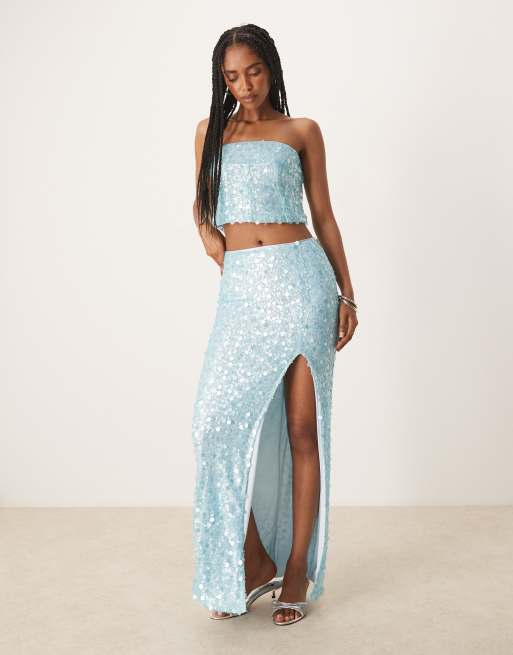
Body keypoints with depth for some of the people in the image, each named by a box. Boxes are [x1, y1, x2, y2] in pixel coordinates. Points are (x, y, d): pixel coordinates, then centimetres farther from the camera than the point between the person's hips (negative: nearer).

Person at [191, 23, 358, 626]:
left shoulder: (301, 131, 10)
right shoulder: (210, 131, 16)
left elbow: (323, 216, 11)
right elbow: (200, 201, 27)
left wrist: (346, 295, 6)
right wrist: (209, 234, 4)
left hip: (301, 277, -2)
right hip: (241, 288, 2)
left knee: (303, 427, -1)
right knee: (220, 420, -8)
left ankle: (298, 567, 11)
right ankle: (253, 561, 9)